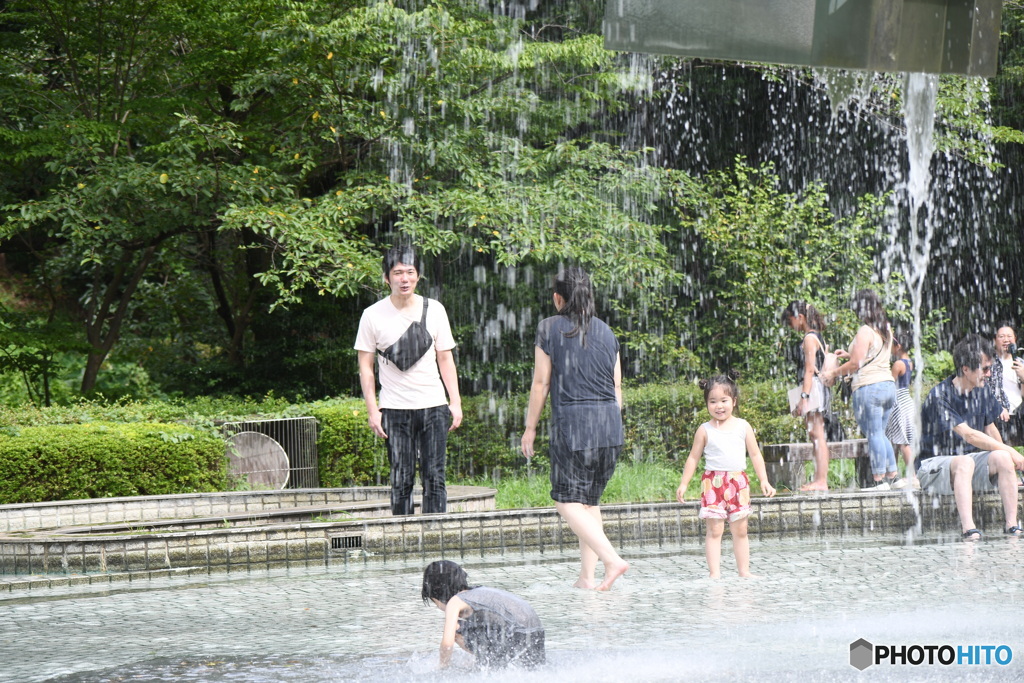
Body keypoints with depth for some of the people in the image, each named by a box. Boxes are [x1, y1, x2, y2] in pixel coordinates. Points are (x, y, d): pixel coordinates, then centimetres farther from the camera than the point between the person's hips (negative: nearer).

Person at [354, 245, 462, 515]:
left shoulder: (434, 310, 7)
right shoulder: (373, 315, 1)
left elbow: (445, 358, 12)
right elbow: (366, 366, 4)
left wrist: (456, 402, 5)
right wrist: (372, 410, -3)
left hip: (433, 405, 1)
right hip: (395, 409, -1)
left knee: (434, 476, -3)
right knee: (401, 480, -2)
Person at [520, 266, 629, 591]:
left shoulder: (550, 328, 0)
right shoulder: (606, 331, 14)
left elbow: (541, 382, -1)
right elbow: (617, 385, 15)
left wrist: (530, 428, 6)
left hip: (571, 420, -5)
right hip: (610, 421, 5)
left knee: (568, 502, -3)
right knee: (590, 500, 13)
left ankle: (611, 559, -20)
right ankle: (587, 575, 8)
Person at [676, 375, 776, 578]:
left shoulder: (742, 426, 6)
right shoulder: (705, 430, 2)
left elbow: (755, 455, 10)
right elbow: (693, 458, 6)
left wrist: (764, 481, 4)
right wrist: (683, 484, 1)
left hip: (738, 482, 2)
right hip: (713, 483, -2)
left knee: (740, 530, 8)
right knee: (715, 530, -5)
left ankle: (744, 571, 13)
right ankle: (714, 573, -7)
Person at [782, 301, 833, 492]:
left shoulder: (809, 338, -10)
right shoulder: (817, 337, 18)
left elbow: (810, 369, -17)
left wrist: (803, 397, -20)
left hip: (812, 387, -10)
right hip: (819, 388, 10)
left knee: (817, 435, -12)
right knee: (816, 435, 10)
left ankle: (821, 481, -15)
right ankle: (819, 479, 11)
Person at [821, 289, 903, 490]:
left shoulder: (865, 331, -12)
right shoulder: (886, 329, 14)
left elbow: (856, 364, -13)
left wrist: (833, 373, 0)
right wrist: (850, 354, 28)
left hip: (869, 386, -8)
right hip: (888, 384, 8)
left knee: (874, 434, -4)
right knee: (879, 434, 16)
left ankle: (879, 479, -3)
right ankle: (893, 476, 14)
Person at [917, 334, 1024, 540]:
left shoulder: (983, 392, 4)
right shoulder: (940, 396, -19)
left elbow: (990, 430, 15)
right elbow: (968, 435, -25)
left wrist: (1005, 454, -2)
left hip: (969, 459, 6)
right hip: (934, 465, -6)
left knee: (1002, 458, -22)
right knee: (964, 463, -37)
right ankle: (968, 529, -48)